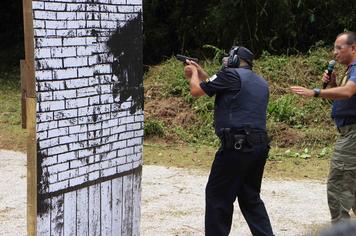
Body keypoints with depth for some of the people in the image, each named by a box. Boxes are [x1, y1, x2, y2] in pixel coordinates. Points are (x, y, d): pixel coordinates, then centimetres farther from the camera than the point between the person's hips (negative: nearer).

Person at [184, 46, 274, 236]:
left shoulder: (231, 74, -6)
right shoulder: (261, 83, 19)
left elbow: (196, 91, 1)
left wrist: (194, 73, 21)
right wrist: (201, 72, 31)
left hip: (237, 146, -8)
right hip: (260, 146, 8)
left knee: (218, 195, 2)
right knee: (250, 197, 16)